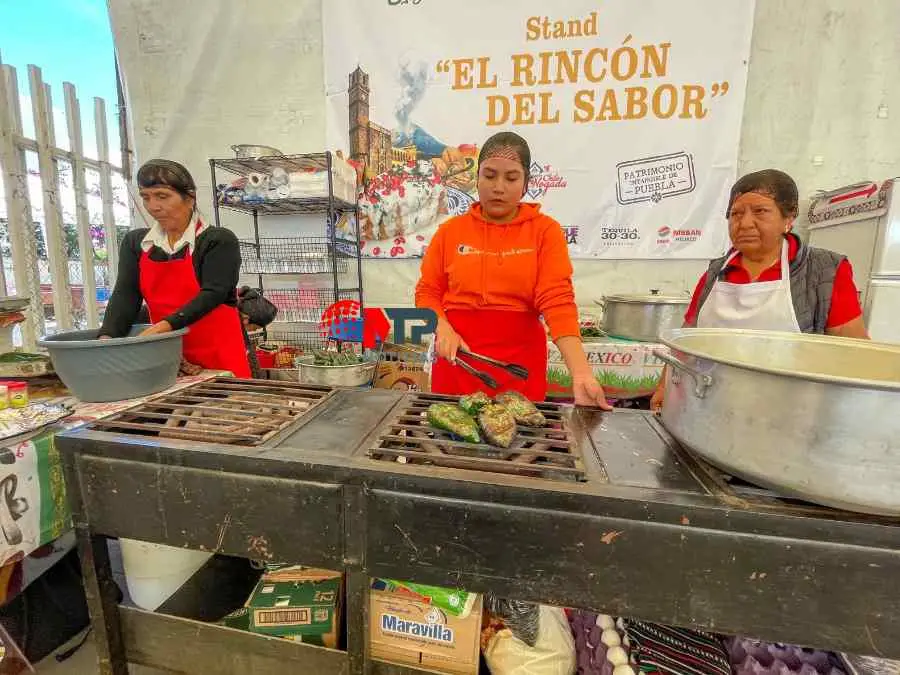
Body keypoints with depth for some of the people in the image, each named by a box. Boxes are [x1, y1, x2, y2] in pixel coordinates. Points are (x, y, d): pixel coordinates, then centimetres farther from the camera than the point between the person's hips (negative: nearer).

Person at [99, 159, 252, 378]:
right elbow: (125, 295, 1)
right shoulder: (135, 243, 11)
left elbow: (212, 294, -16)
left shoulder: (219, 240, -5)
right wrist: (107, 337, -15)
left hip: (218, 354, -4)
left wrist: (165, 325, -27)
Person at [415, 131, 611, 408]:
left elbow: (557, 300, -11)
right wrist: (443, 329, -12)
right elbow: (427, 292, 8)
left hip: (520, 362, -1)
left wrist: (581, 372, -22)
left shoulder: (545, 230, -1)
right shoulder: (451, 230, 5)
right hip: (457, 358, 2)